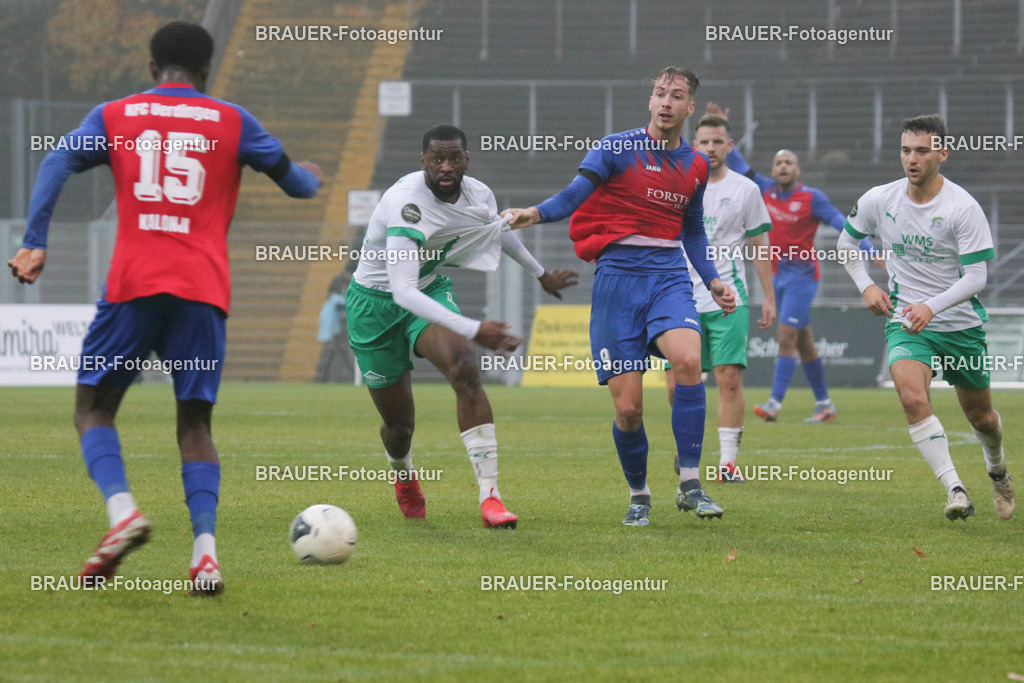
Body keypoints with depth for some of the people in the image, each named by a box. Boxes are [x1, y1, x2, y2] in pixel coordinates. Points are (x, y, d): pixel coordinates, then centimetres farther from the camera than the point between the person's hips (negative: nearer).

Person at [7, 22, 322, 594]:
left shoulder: (114, 116, 13)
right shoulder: (232, 121, 13)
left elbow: (57, 164, -3)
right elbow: (296, 181, 22)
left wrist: (35, 244, -7)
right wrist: (313, 179, 45)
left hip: (134, 284, -1)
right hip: (205, 290, 1)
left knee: (94, 405, 10)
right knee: (195, 424, 7)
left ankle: (122, 510, -17)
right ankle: (205, 550, -12)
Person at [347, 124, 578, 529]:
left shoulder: (479, 195, -11)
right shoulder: (407, 202, -34)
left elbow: (501, 231, 17)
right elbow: (403, 291, -43)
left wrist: (541, 274, 32)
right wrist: (474, 330, -50)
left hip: (430, 290, 4)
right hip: (376, 301, -4)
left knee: (465, 370, -27)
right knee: (399, 423, 4)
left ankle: (490, 496, -28)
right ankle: (403, 476, 45)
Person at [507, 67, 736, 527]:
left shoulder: (695, 166, 15)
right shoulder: (618, 149, 0)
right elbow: (576, 194, -14)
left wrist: (713, 281, 16)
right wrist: (536, 213, -34)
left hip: (669, 277, 3)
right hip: (618, 277, -3)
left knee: (687, 359, -28)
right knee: (627, 407, -6)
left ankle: (689, 484, -20)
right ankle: (638, 496, 19)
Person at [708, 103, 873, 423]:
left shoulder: (811, 198, -8)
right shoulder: (766, 191, 7)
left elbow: (841, 223, -11)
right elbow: (738, 165, 13)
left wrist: (871, 250, -20)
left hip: (802, 276, -6)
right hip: (778, 275, 6)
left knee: (786, 337, -14)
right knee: (803, 343, 10)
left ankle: (775, 404, -19)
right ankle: (824, 403, 18)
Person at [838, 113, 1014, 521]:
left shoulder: (963, 208, -16)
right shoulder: (878, 201, -5)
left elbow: (976, 277, -17)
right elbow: (847, 243, 15)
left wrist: (931, 307, -30)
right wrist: (866, 286, 0)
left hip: (962, 324, -1)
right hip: (905, 322, 1)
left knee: (981, 416, 14)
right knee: (912, 397, -27)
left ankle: (997, 470, 48)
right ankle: (954, 490, -26)